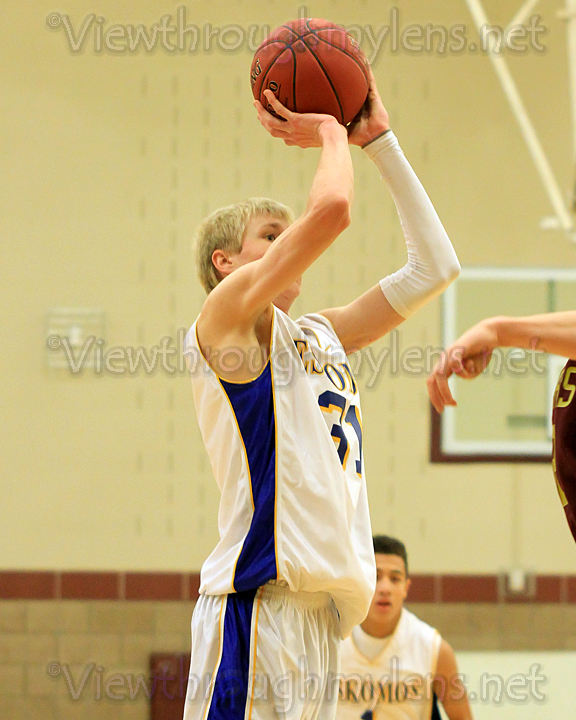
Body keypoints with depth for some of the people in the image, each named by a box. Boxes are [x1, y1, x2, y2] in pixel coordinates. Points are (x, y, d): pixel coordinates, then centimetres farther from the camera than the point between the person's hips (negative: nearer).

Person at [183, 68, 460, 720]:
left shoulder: (319, 336, 24)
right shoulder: (226, 312, 0)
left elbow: (434, 265, 26)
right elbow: (330, 210, -13)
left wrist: (378, 141, 24)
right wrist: (332, 135, 7)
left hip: (322, 604, 8)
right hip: (260, 592, -8)